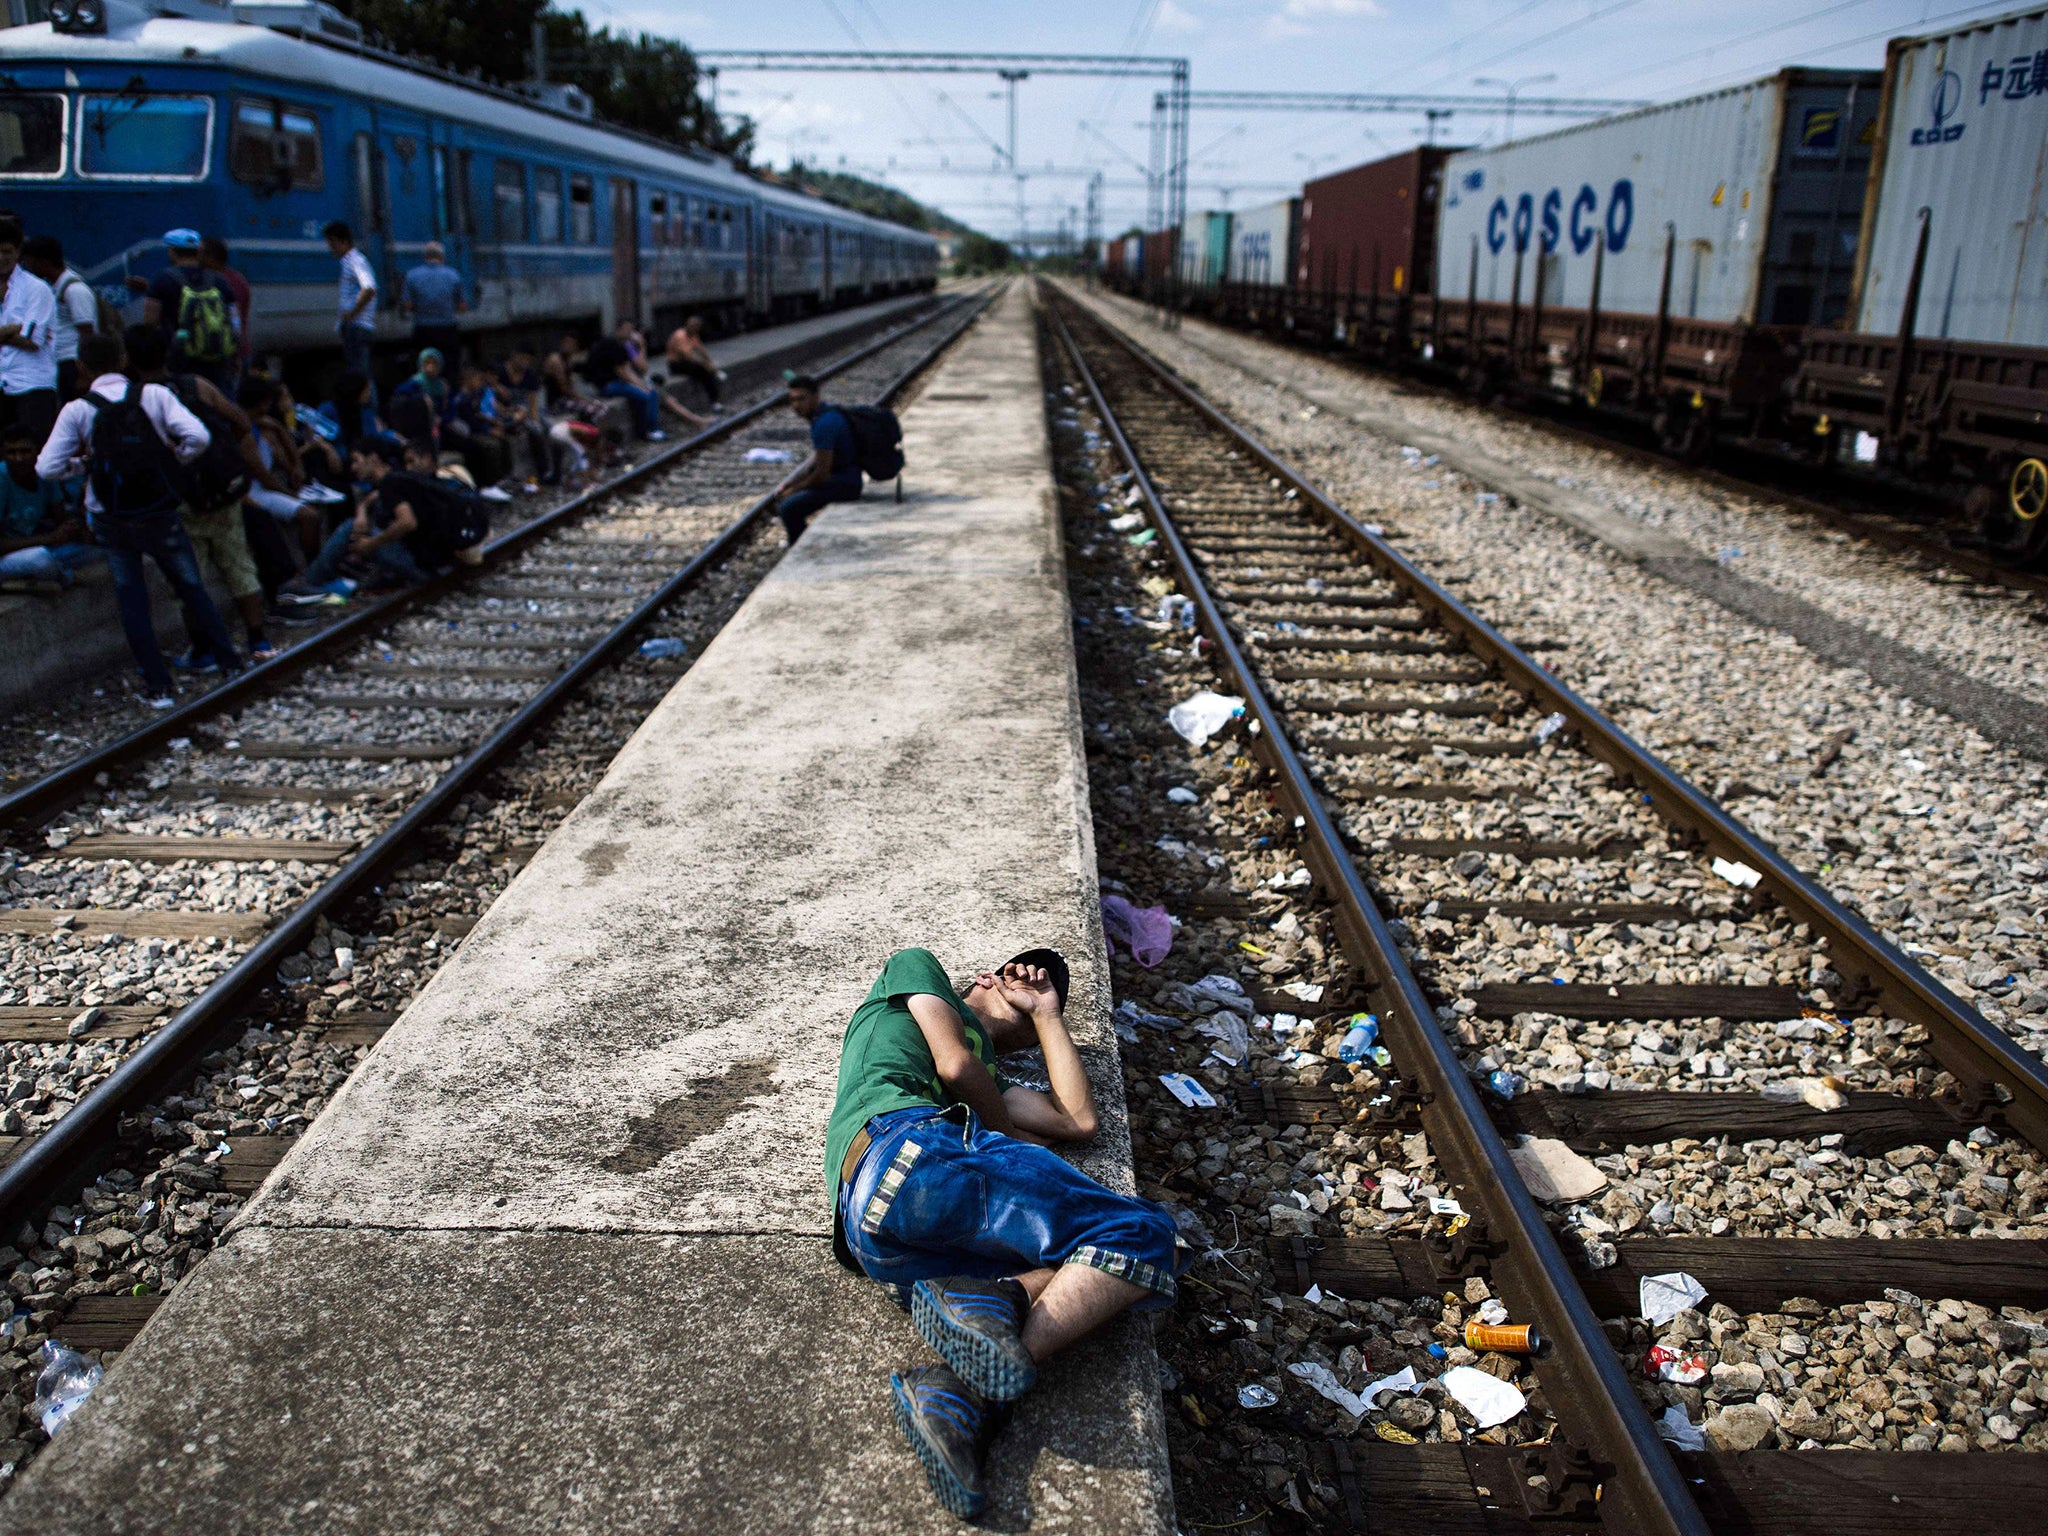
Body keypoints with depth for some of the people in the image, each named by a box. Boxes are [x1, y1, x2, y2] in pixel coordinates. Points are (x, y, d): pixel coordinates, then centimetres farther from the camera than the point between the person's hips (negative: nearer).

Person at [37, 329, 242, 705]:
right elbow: (198, 437, -19)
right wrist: (175, 458, -1)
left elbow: (47, 468, -10)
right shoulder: (154, 395, -6)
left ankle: (158, 687, 7)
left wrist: (84, 462, 7)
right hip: (160, 516, 0)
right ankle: (234, 664, 11)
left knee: (132, 602, 8)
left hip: (110, 522, 0)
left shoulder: (76, 410, -6)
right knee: (192, 588, 12)